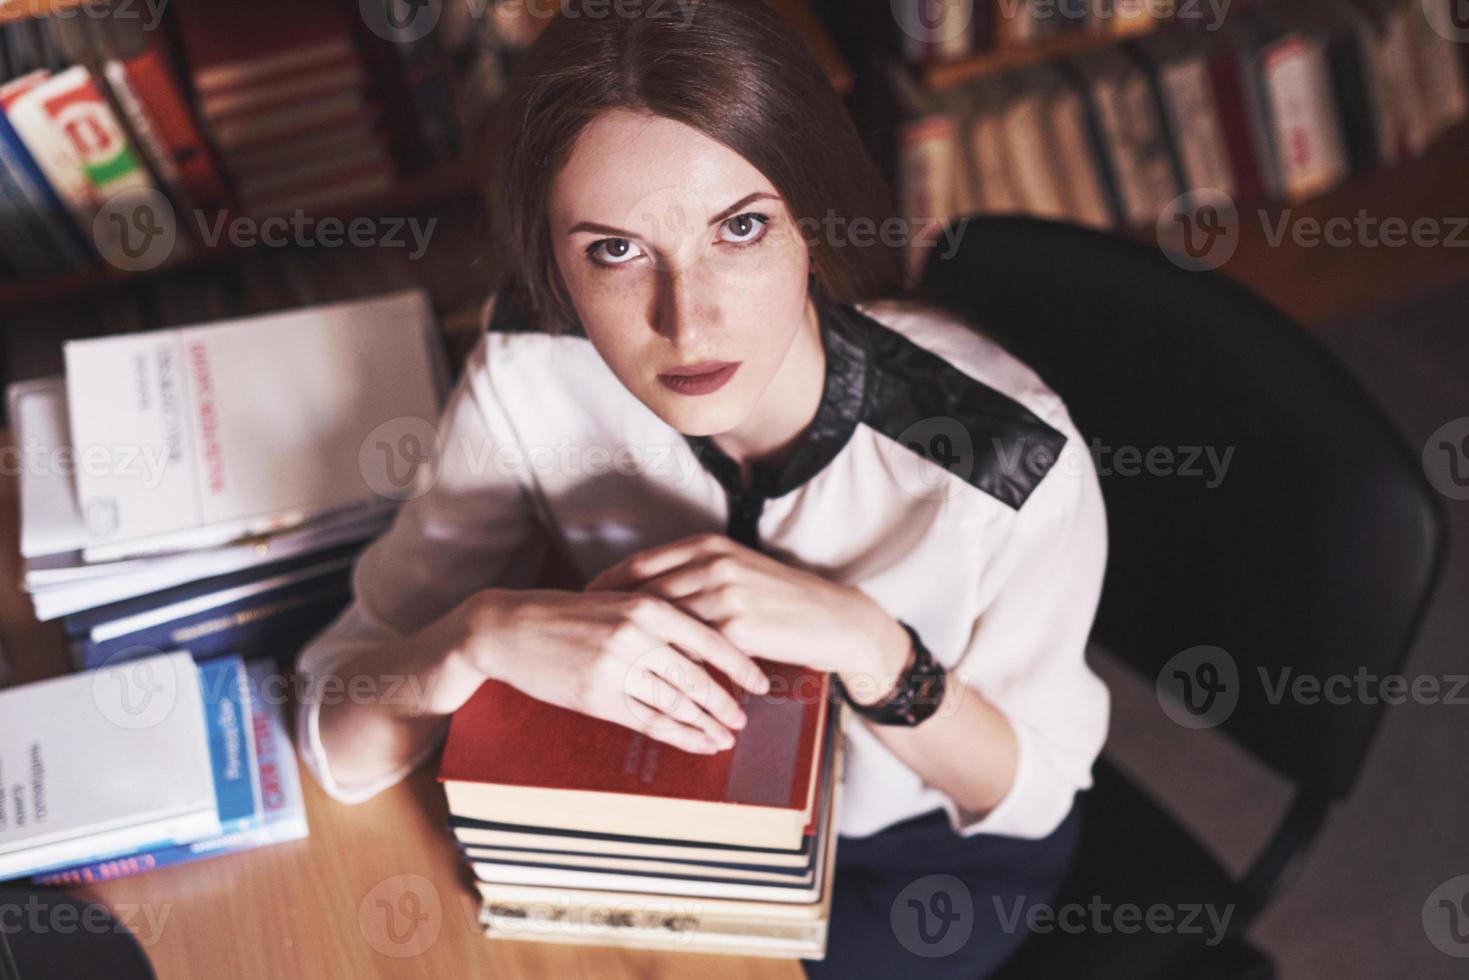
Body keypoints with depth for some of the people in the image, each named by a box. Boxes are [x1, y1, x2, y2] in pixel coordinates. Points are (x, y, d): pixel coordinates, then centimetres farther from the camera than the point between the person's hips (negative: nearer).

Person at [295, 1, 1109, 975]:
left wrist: (866, 644, -36)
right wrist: (485, 636, -42)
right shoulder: (530, 378, -26)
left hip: (935, 849, -1)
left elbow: (1028, 789, -17)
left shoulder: (1009, 455, -35)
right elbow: (342, 749, -20)